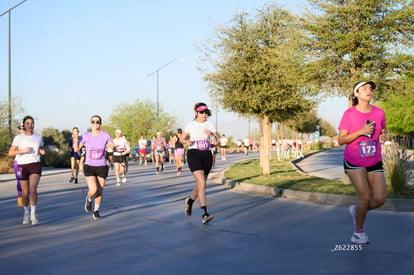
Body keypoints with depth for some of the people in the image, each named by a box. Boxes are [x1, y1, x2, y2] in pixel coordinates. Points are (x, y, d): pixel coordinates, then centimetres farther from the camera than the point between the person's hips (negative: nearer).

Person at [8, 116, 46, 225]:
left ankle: (33, 213, -8)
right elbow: (10, 153, -5)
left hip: (35, 165, 0)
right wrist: (23, 150, -20)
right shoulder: (18, 137, -3)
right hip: (22, 166, 0)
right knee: (25, 193, 9)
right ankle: (26, 212, 33)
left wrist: (42, 151, -2)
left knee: (33, 189, -21)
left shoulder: (38, 137, 6)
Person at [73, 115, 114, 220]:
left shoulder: (105, 135, -7)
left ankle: (96, 211, 28)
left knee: (100, 191, 6)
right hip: (89, 166, -1)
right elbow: (77, 149, -2)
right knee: (93, 190, -16)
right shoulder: (86, 136, -6)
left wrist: (111, 146, -19)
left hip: (102, 167, 1)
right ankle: (88, 199, 20)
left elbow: (113, 146, 4)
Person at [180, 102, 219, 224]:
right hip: (194, 155, -4)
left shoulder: (210, 125, 6)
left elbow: (218, 141, 1)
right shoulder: (191, 125, 2)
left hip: (207, 156, 4)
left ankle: (190, 201, 44)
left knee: (200, 184, 13)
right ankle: (205, 214, -19)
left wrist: (211, 134, -18)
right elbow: (181, 138, 11)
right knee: (202, 183, -18)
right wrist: (187, 142, -10)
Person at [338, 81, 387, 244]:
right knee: (365, 197, -12)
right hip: (354, 162, -4)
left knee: (380, 199, -5)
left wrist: (383, 134, -5)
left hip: (374, 162, 4)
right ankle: (359, 231, 10)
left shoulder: (379, 113, 0)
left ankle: (356, 210, 26)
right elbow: (341, 140, -11)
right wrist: (360, 132, -23)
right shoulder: (349, 114, -10)